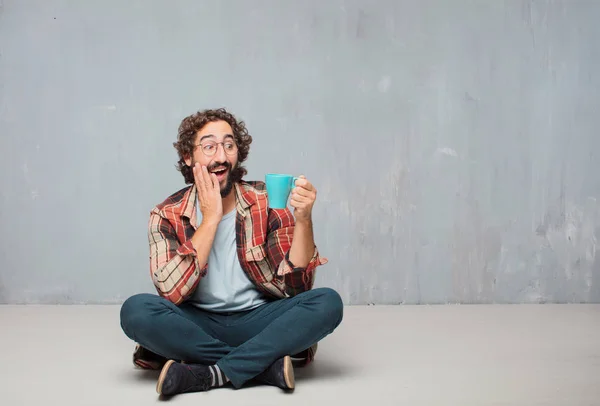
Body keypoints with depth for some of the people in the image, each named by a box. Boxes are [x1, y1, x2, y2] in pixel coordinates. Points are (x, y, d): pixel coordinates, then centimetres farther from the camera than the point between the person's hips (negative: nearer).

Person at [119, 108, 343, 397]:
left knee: (328, 303, -25)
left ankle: (211, 375, -24)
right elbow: (172, 292, -19)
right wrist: (210, 218, -18)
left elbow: (295, 284, -10)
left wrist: (303, 219, -26)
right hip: (198, 326, 0)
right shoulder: (167, 216, -4)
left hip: (257, 321, 1)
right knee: (136, 310, -29)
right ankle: (265, 364, -21)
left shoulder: (267, 202, -4)